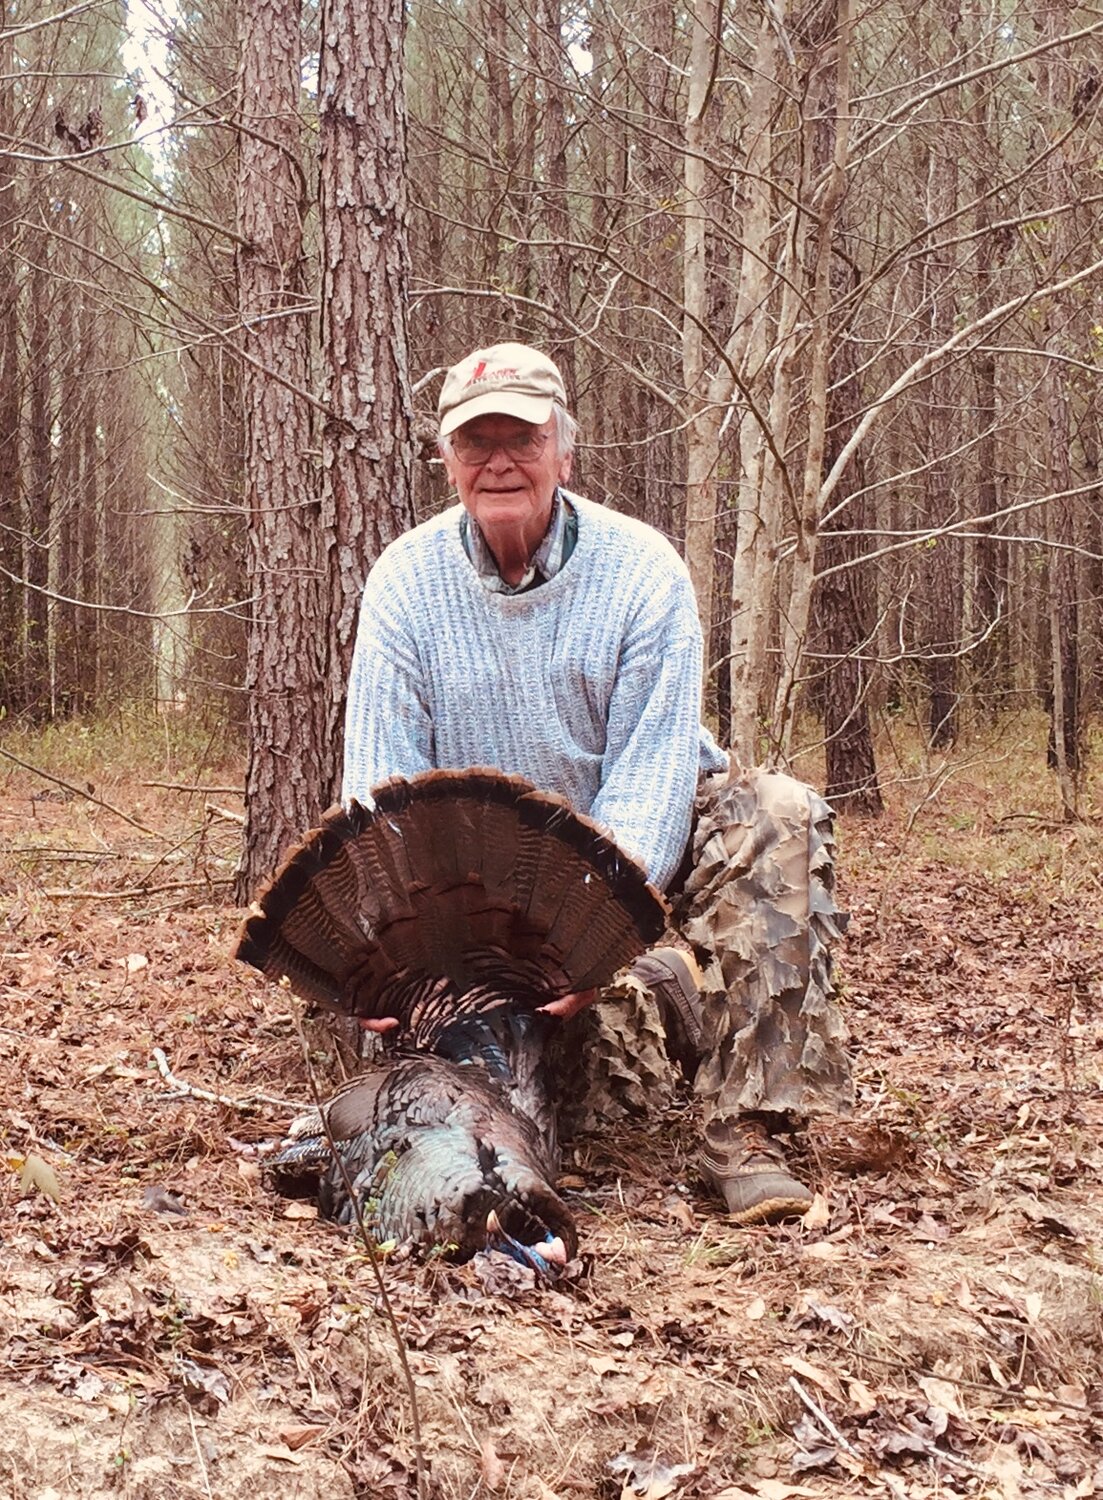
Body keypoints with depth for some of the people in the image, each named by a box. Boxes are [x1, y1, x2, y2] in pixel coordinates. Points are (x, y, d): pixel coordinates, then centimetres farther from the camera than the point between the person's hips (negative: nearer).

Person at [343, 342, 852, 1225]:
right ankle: (660, 994, -10)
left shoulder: (641, 569, -15)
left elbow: (650, 774, -22)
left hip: (629, 852, -2)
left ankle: (745, 1126, -29)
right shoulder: (406, 582, -9)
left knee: (776, 818, -28)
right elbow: (381, 781, -14)